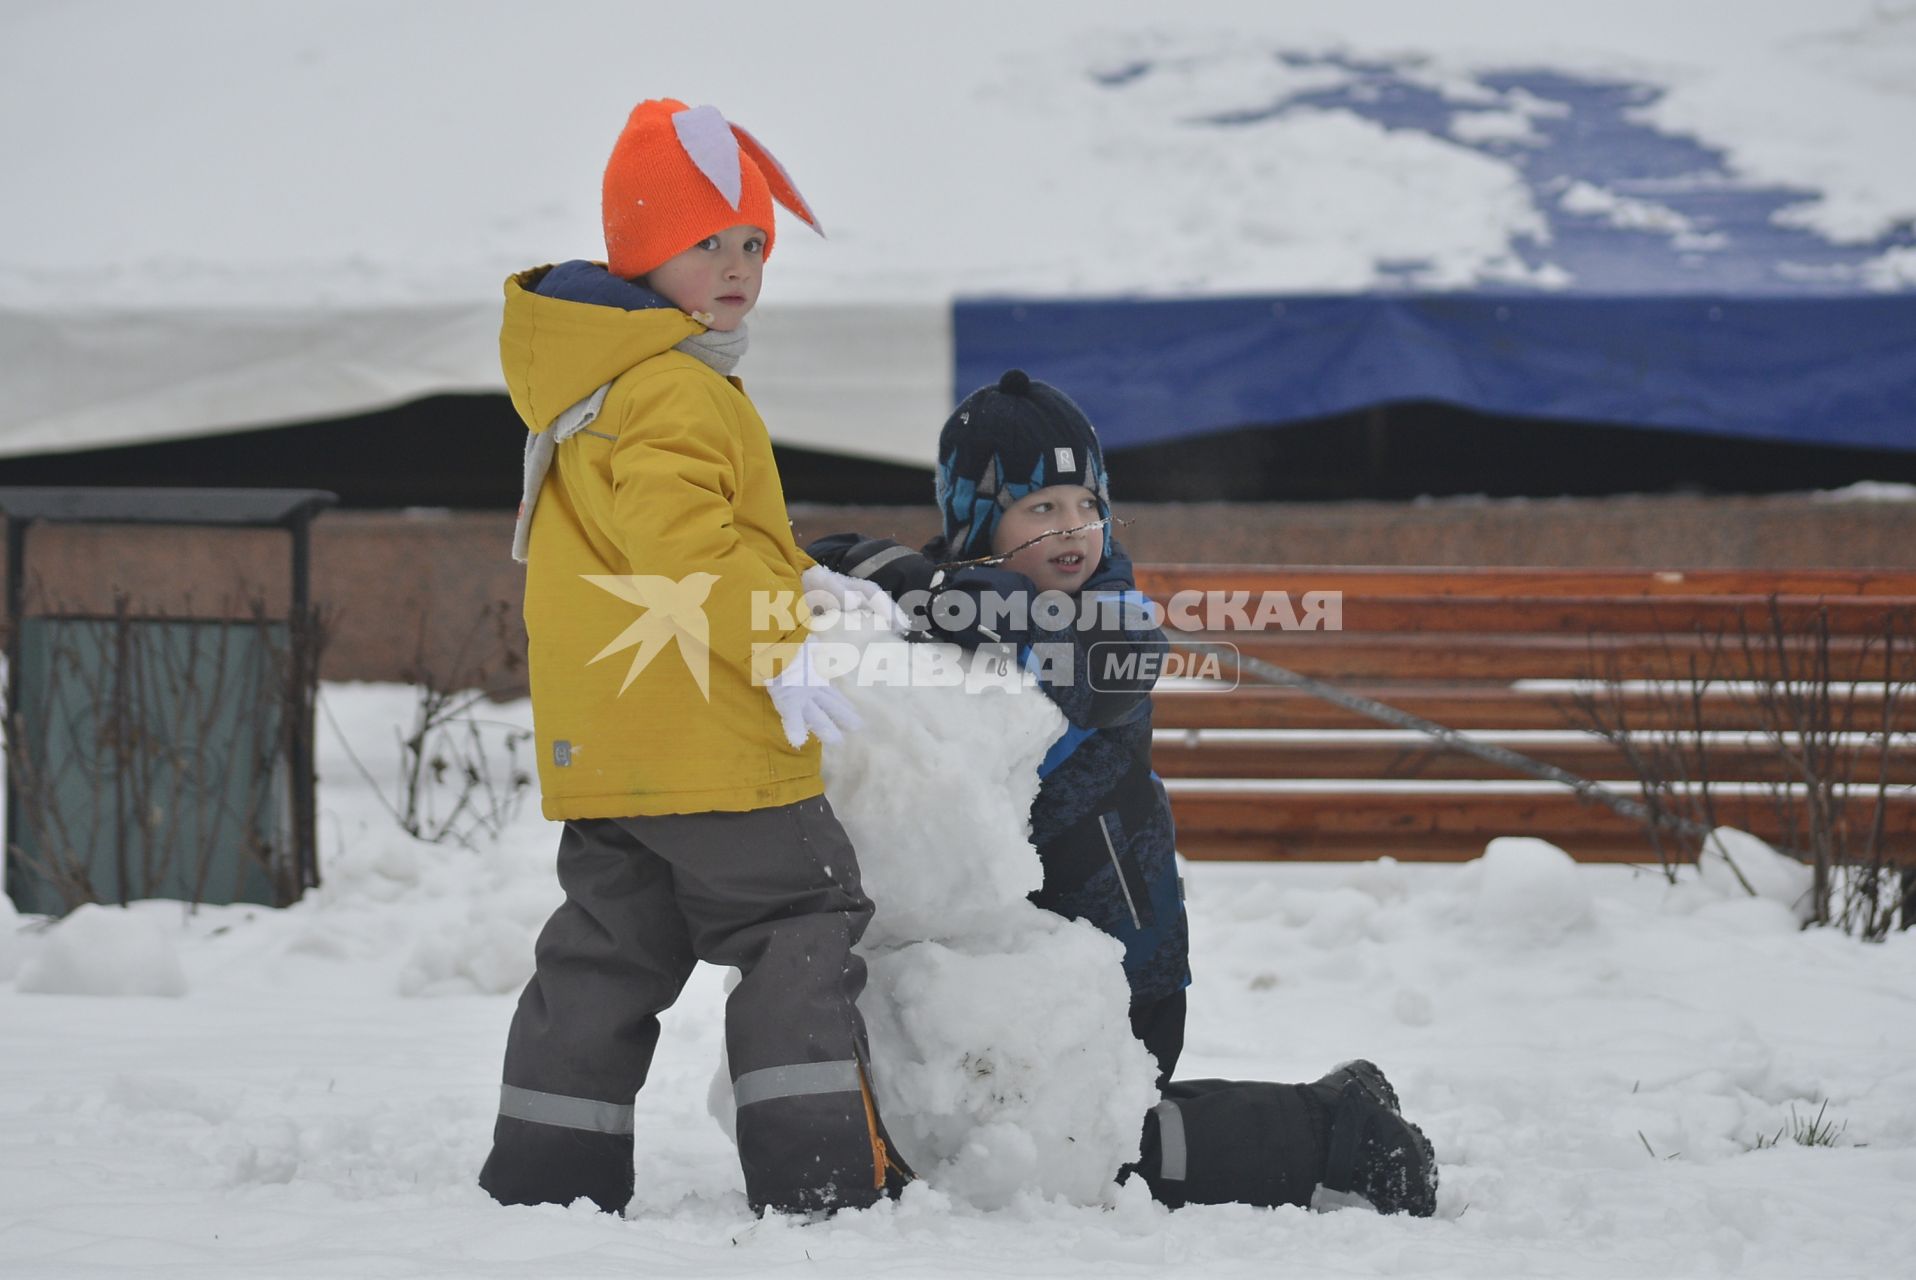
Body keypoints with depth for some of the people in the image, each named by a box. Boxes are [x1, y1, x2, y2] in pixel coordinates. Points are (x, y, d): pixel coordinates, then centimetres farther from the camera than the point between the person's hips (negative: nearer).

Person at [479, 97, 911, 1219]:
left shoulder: (593, 379, 19)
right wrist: (779, 650, -26)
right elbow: (679, 541, -27)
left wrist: (798, 583, 17)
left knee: (607, 957, 14)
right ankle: (825, 1176, -9)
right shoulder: (671, 390, -15)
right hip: (707, 744, -10)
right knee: (804, 933, -5)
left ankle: (546, 1180, 16)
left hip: (605, 745, 10)